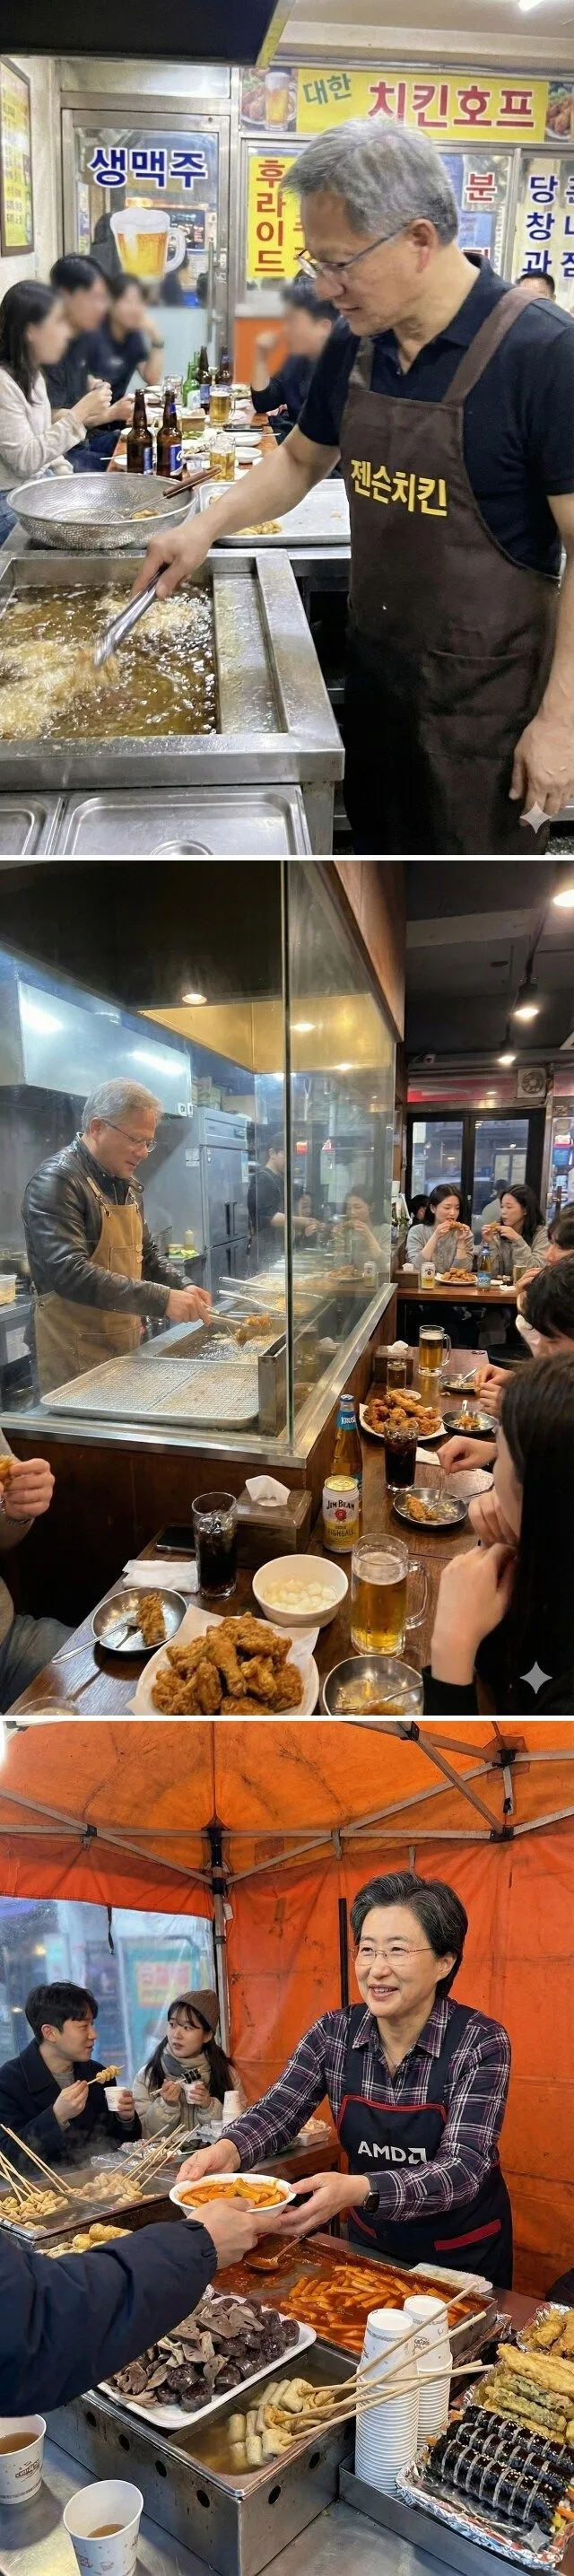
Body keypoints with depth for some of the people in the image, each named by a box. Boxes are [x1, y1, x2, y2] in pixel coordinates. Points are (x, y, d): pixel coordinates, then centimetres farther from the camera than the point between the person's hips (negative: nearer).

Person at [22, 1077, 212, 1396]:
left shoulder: (127, 1184, 11)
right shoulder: (56, 1182, -17)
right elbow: (69, 1273, -28)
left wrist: (182, 1288, 2)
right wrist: (162, 1299, -31)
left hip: (127, 1344, 8)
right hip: (77, 1355, -8)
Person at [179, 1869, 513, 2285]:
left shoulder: (481, 2044, -22)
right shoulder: (334, 2033, -11)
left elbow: (463, 2167, -30)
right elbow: (278, 2110, -13)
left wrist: (360, 2190, -46)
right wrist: (229, 2150, -37)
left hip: (464, 2257, -3)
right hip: (370, 2244, 3)